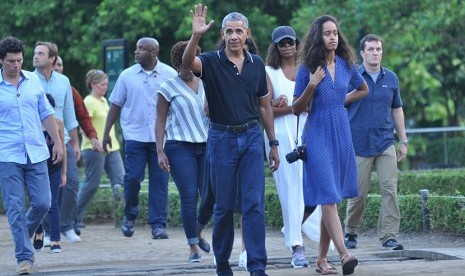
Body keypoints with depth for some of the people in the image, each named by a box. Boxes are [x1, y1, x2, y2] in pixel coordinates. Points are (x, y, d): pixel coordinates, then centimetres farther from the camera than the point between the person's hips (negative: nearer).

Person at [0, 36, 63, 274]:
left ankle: (23, 237, 27)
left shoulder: (33, 81, 8)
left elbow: (46, 114, 15)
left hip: (36, 154, 3)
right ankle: (24, 257, 3)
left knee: (42, 203, 0)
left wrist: (57, 142, 13)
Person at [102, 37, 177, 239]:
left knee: (159, 181, -1)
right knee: (132, 178, -6)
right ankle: (129, 217, 16)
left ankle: (158, 224, 3)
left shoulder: (169, 75, 4)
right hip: (134, 135, 0)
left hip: (161, 137, 0)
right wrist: (106, 133, 7)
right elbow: (116, 105, 10)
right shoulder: (127, 76, 6)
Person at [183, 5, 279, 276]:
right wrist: (196, 36, -44)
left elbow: (264, 106, 13)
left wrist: (273, 144, 12)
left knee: (255, 204, -6)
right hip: (222, 138, -2)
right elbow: (188, 62, -26)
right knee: (224, 206, 5)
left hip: (252, 136, 2)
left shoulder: (257, 64, 7)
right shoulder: (212, 61, -3)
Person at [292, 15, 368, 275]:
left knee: (333, 199, 6)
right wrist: (311, 86, -16)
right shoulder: (308, 68, -3)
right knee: (328, 197, -14)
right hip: (318, 134, -4)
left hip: (341, 134, 4)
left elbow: (363, 90, 25)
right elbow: (297, 109, -1)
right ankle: (344, 254, -25)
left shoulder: (346, 65, 6)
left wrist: (341, 100, 11)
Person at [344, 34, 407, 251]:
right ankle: (351, 233, 21)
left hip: (386, 144, 3)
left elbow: (397, 110, 16)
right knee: (358, 193, 3)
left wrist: (403, 141, 12)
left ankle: (389, 236, -4)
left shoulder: (391, 78, 9)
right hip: (359, 144, -3)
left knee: (390, 189, -7)